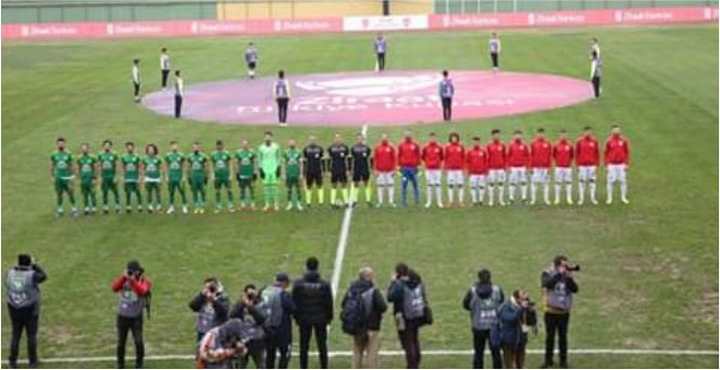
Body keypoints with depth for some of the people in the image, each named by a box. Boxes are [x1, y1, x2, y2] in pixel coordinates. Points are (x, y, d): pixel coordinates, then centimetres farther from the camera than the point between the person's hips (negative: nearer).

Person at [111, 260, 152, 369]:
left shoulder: (144, 281, -8)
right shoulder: (124, 279, 0)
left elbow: (141, 291, -29)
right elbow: (114, 288, -19)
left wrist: (132, 280, -35)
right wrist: (124, 277, -28)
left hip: (136, 317, -2)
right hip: (122, 316, 3)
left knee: (138, 341, -7)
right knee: (121, 342, 9)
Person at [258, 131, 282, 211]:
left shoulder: (276, 147, 1)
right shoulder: (261, 148, 1)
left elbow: (278, 158, 6)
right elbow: (259, 159, 5)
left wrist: (278, 168, 1)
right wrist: (260, 169, -1)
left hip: (274, 169, 0)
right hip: (265, 169, 1)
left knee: (274, 185, -3)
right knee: (266, 186, 0)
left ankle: (276, 203, 1)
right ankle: (267, 203, 5)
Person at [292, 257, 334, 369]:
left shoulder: (298, 284, -8)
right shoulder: (325, 285, -9)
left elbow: (294, 303, -4)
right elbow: (329, 303, -3)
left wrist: (296, 317, 6)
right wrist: (329, 317, 9)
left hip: (304, 319, 0)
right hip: (320, 320, 0)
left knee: (304, 347, 9)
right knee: (322, 346, 10)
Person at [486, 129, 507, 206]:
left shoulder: (502, 145, 6)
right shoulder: (489, 146, 2)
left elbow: (505, 157, 9)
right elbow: (487, 157, 3)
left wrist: (505, 166, 3)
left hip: (501, 168, 1)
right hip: (492, 168, -1)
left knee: (501, 183, 1)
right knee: (491, 183, 0)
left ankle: (501, 200, 7)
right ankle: (490, 200, 4)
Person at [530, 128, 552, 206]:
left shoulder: (548, 144, 4)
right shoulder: (533, 143, 3)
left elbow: (550, 156, 5)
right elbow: (531, 156, 3)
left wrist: (549, 167, 0)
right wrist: (531, 167, -2)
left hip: (545, 167, 1)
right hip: (535, 167, -1)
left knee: (546, 183, 4)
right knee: (534, 182, -2)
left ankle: (546, 199, 9)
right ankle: (532, 199, 4)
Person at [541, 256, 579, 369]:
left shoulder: (568, 276, 2)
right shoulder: (547, 274, -6)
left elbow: (574, 289, -10)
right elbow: (548, 284, -28)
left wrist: (569, 277, -21)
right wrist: (559, 274, -27)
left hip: (564, 312, 2)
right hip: (551, 311, -2)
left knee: (563, 337, 8)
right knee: (550, 336, 8)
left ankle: (563, 360, 19)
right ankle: (548, 359, 21)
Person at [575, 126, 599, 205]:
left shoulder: (594, 141, 4)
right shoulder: (579, 141, 0)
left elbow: (597, 153, 7)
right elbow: (576, 153, 3)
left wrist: (597, 164, 2)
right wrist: (577, 165, -2)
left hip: (592, 165, 1)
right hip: (582, 165, -1)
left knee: (592, 181, 3)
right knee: (581, 181, 0)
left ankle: (593, 198, 9)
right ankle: (581, 198, 5)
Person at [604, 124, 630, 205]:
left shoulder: (624, 140, 3)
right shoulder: (609, 141, 0)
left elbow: (627, 152, 6)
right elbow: (606, 153, 3)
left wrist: (627, 164, 0)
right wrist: (606, 165, 0)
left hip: (621, 164, 1)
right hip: (612, 164, -1)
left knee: (623, 180, 3)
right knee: (611, 181, 1)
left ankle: (623, 197, 13)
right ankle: (609, 198, 9)